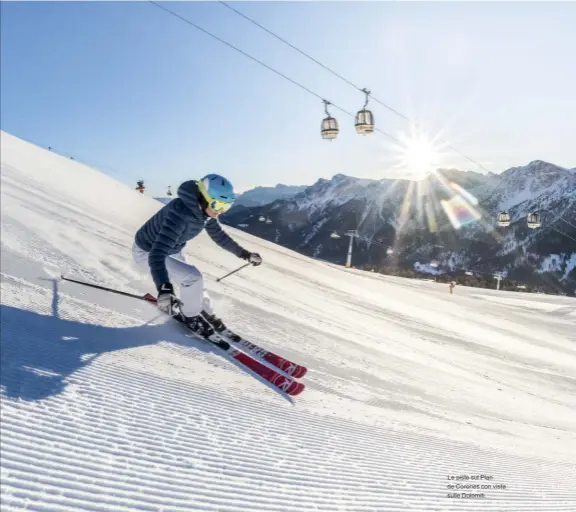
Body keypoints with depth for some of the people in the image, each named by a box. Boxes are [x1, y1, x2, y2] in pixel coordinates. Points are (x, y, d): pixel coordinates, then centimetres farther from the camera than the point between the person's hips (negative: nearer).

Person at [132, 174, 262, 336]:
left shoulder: (203, 210, -14)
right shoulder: (180, 213, -39)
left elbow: (218, 235, 5)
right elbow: (157, 254, -45)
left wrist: (244, 253, 10)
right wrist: (164, 288, -57)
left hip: (171, 251, 8)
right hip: (147, 252, -8)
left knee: (193, 281, 11)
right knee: (193, 277, -20)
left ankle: (206, 315, 37)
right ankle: (191, 318, 5)